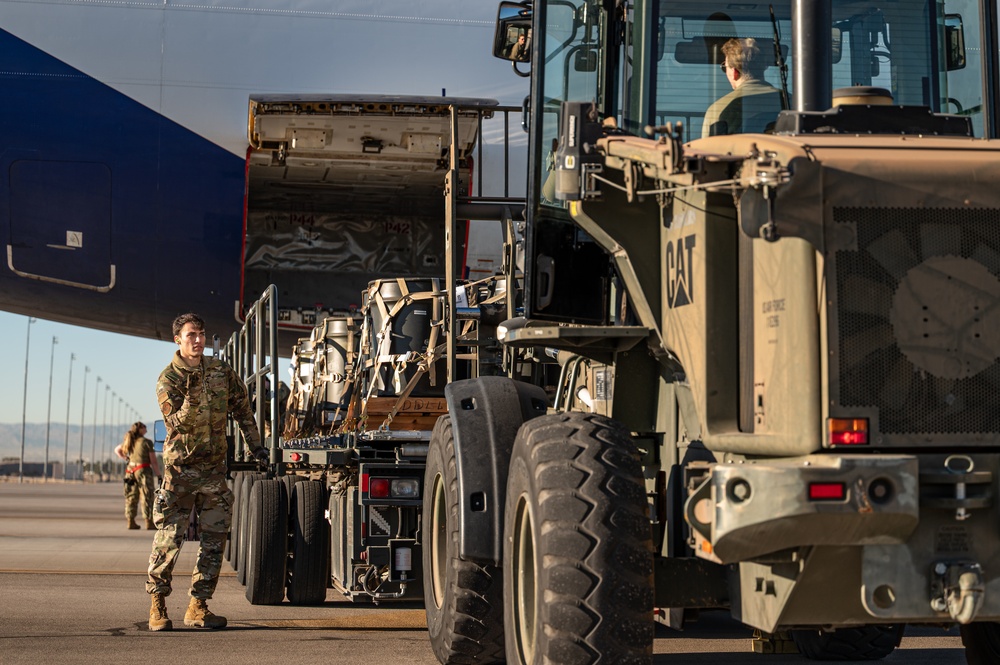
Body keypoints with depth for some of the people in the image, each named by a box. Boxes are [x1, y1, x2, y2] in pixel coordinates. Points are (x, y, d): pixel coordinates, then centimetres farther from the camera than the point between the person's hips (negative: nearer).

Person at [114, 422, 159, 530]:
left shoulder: (128, 441, 11)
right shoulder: (146, 442, -8)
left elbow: (117, 450, 29)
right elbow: (153, 461, -10)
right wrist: (158, 474, -4)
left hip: (130, 470, 6)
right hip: (143, 470, -6)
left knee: (131, 496, 11)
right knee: (146, 496, -2)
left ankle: (131, 521, 10)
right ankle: (148, 522, -4)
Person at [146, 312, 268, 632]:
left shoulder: (221, 371, 7)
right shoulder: (168, 380, -7)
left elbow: (241, 408, 18)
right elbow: (177, 423, -18)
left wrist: (255, 445, 16)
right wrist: (190, 400, -36)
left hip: (214, 468, 5)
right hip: (181, 468, -5)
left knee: (214, 540, 3)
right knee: (169, 539, -6)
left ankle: (197, 607, 10)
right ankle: (157, 605, 5)